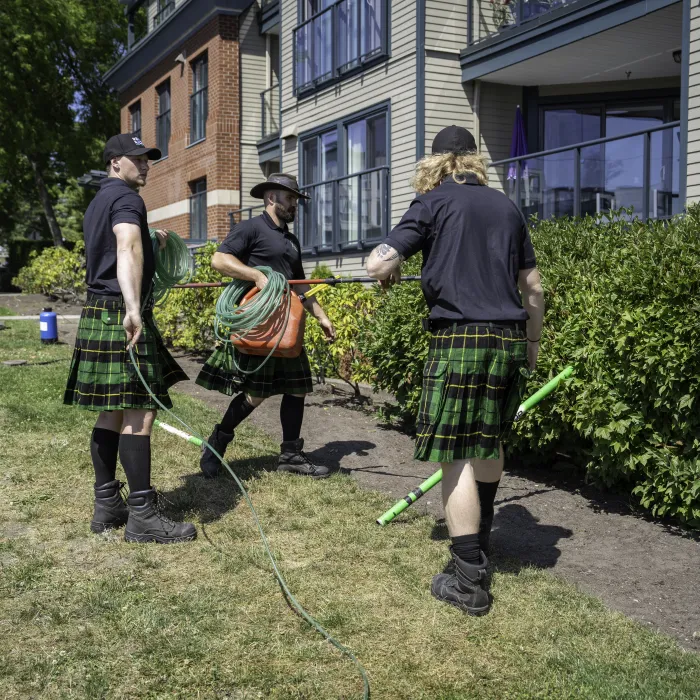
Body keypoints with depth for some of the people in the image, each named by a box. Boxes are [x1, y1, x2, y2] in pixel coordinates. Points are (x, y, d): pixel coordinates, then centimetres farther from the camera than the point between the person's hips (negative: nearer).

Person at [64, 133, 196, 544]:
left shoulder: (99, 201, 23)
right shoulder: (126, 198, -8)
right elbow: (128, 249, -27)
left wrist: (153, 246, 36)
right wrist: (133, 307, -40)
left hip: (101, 314, 10)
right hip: (121, 314, -10)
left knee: (113, 412, 10)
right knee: (139, 412, -11)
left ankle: (108, 506, 14)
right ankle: (143, 516, -10)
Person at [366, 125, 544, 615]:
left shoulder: (434, 201, 0)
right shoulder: (507, 207, 14)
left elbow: (378, 265, -9)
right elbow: (534, 288, 15)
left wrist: (389, 271, 14)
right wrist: (533, 342, 26)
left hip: (461, 338, -6)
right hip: (510, 338, 6)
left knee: (456, 454, -2)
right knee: (490, 439, 22)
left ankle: (471, 580, -3)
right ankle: (481, 536, 40)